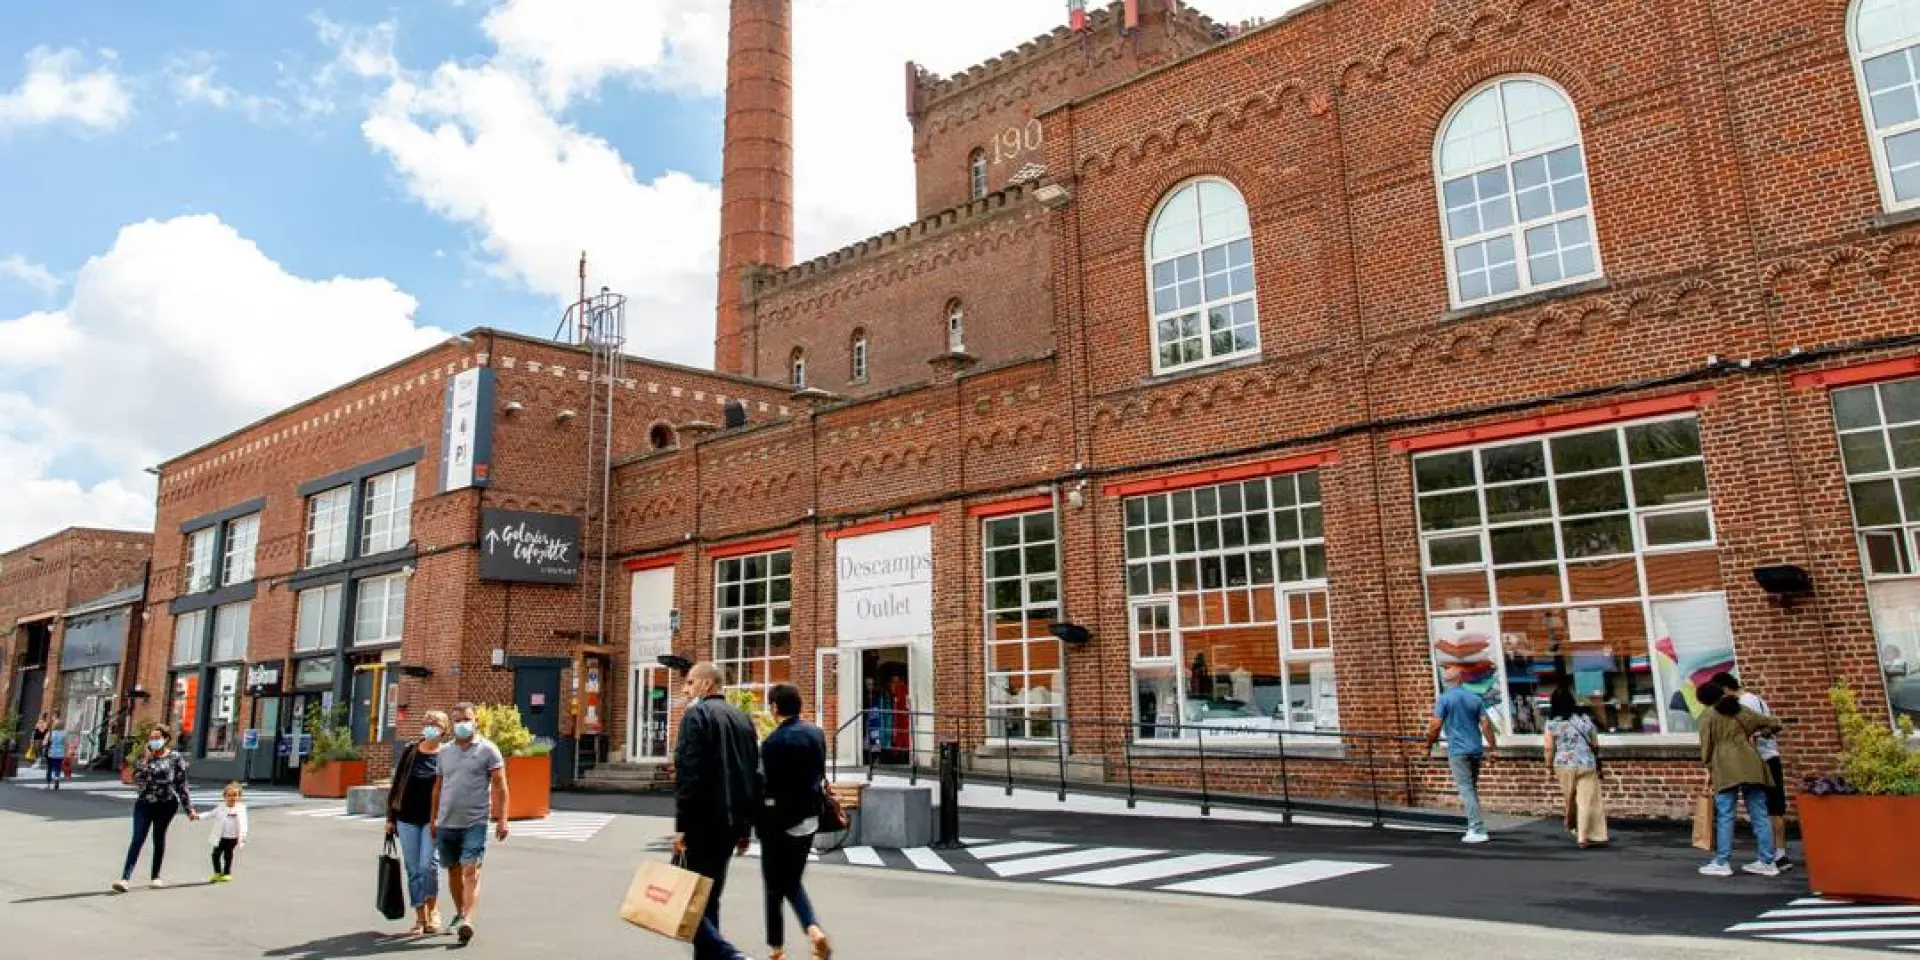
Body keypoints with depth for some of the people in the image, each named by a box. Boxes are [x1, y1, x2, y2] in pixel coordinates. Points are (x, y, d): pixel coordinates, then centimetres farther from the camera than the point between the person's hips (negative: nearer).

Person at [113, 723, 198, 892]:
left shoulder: (175, 759, -2)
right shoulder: (143, 757, 4)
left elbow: (182, 785, 1)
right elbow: (137, 781, -8)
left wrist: (189, 809, 0)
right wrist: (144, 760, -15)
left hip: (166, 804, -1)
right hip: (144, 803, 1)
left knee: (159, 838, 8)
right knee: (137, 839, -8)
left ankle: (155, 877, 21)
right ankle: (125, 878, -12)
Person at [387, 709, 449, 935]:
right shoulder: (409, 752, 6)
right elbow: (396, 785, 10)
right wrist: (390, 817, 8)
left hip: (434, 820, -3)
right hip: (408, 819, 3)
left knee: (428, 866, -12)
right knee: (413, 870, 7)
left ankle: (433, 911, 9)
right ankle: (420, 918, 17)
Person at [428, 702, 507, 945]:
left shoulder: (488, 750, -3)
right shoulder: (444, 752, 11)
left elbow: (499, 786, -6)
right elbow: (438, 787, 18)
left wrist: (501, 819, -12)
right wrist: (433, 819, 17)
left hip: (474, 822, -5)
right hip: (446, 823, 5)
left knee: (471, 871, -14)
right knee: (453, 870, 16)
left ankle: (467, 921, -22)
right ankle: (460, 914, 32)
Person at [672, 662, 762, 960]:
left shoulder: (697, 714, -8)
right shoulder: (742, 718, 15)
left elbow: (688, 773, -17)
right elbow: (753, 776, 16)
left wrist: (681, 825, -17)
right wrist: (746, 826, 20)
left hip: (702, 821, -8)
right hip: (730, 822, 8)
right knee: (708, 897, 15)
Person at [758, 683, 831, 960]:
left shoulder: (773, 741, -18)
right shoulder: (817, 734, 2)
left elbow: (764, 788, -16)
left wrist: (759, 825, -6)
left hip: (779, 823, -6)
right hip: (809, 820, 6)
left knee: (774, 888, 10)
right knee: (793, 883, 19)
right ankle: (814, 929, -2)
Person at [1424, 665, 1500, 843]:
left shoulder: (1444, 699, -6)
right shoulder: (1475, 698, 7)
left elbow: (1436, 725, -10)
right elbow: (1486, 724, 2)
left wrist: (1429, 744, 3)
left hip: (1458, 750, -5)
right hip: (1476, 749, 5)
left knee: (1466, 789, -4)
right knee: (1472, 788, 16)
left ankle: (1478, 830, -9)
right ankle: (1474, 827, 19)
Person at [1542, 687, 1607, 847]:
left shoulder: (1552, 722, -3)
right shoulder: (1584, 717, 2)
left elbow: (1549, 747, -6)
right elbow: (1595, 744, 7)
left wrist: (1549, 765, 7)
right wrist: (1596, 761, 23)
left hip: (1564, 765, 0)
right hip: (1587, 764, 0)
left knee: (1569, 798, 18)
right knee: (1587, 800, 1)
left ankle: (1572, 826, 35)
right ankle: (1584, 836, -2)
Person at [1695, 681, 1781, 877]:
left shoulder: (1708, 714, 4)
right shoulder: (1741, 710, 17)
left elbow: (1706, 744, -1)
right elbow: (1773, 723, 22)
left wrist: (1708, 768, 7)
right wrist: (1758, 733, 34)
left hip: (1725, 769, -5)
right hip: (1751, 767, 5)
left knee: (1725, 817, -3)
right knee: (1759, 815, 8)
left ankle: (1722, 863, -2)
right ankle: (1767, 862, 11)